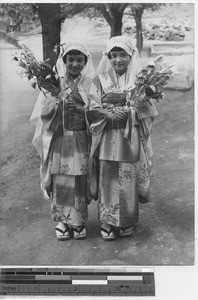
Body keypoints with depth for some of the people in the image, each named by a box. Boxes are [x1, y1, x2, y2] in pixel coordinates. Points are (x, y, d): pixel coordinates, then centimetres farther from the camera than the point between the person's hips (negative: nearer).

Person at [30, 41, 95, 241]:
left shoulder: (90, 84, 1)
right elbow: (43, 113, -1)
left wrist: (80, 108, -16)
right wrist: (59, 102, -17)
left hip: (81, 142, 0)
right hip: (58, 141, 0)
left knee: (80, 182, 4)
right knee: (60, 182, 3)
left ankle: (79, 221, 23)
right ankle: (62, 221, 23)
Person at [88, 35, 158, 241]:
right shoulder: (101, 79, 4)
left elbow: (147, 111, -3)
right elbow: (93, 108, -1)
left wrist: (129, 111, -22)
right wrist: (110, 114, -19)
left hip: (130, 138, -1)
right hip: (107, 138, 1)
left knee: (128, 178, 5)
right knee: (107, 178, 5)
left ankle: (128, 222, 24)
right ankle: (107, 222, 19)